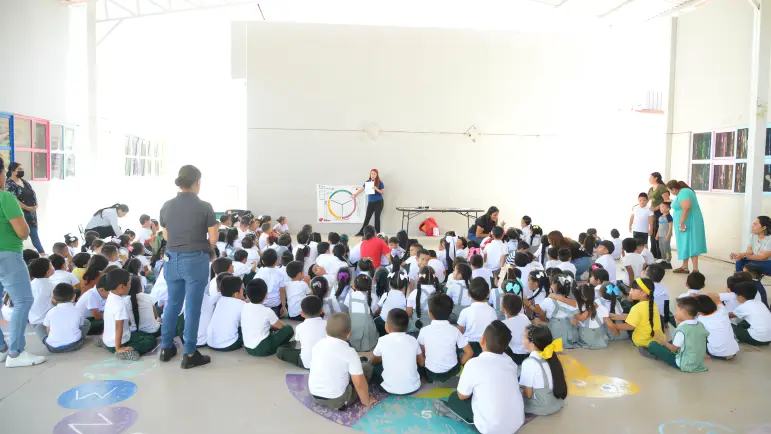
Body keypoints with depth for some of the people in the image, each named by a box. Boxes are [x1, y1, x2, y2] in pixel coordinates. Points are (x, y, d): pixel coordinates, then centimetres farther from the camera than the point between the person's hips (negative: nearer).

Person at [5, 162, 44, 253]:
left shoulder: (24, 181, 11)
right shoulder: (9, 184, -13)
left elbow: (33, 193, 16)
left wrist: (36, 205, -1)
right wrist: (27, 208, -20)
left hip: (31, 213, 7)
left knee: (34, 233, 11)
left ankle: (43, 253, 15)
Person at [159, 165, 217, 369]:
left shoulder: (166, 206, 3)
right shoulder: (204, 207, -10)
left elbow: (166, 236, 10)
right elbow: (213, 240, -6)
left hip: (172, 259, 5)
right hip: (195, 260, -4)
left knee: (172, 303, 18)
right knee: (192, 307, 2)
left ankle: (166, 348, 28)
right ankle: (190, 355, 10)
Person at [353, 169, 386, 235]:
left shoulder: (380, 183, -7)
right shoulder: (367, 182, 3)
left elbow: (383, 192, -9)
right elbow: (361, 189, 9)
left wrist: (376, 189, -23)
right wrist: (355, 195, 7)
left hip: (378, 202, -3)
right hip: (370, 202, 3)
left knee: (377, 217, 0)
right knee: (367, 217, 6)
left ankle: (377, 233, 9)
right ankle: (362, 232, 10)